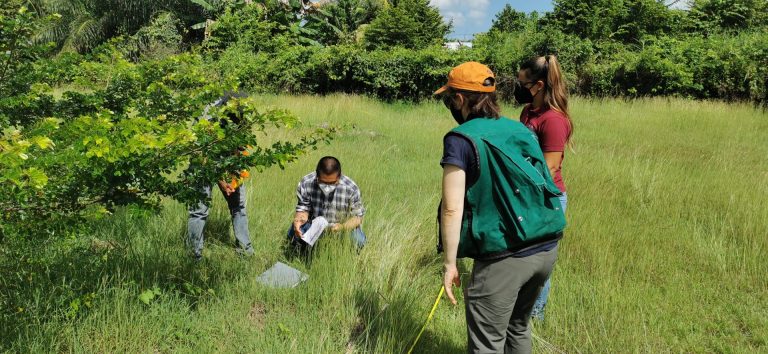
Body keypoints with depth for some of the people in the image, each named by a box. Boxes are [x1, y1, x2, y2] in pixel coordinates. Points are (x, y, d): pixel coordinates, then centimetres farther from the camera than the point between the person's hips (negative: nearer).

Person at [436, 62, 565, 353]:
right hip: (546, 250, 7)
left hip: (504, 259, -7)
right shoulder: (521, 129, 11)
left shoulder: (461, 139, -9)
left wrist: (449, 263, -9)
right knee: (518, 329, 26)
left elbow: (452, 208, -15)